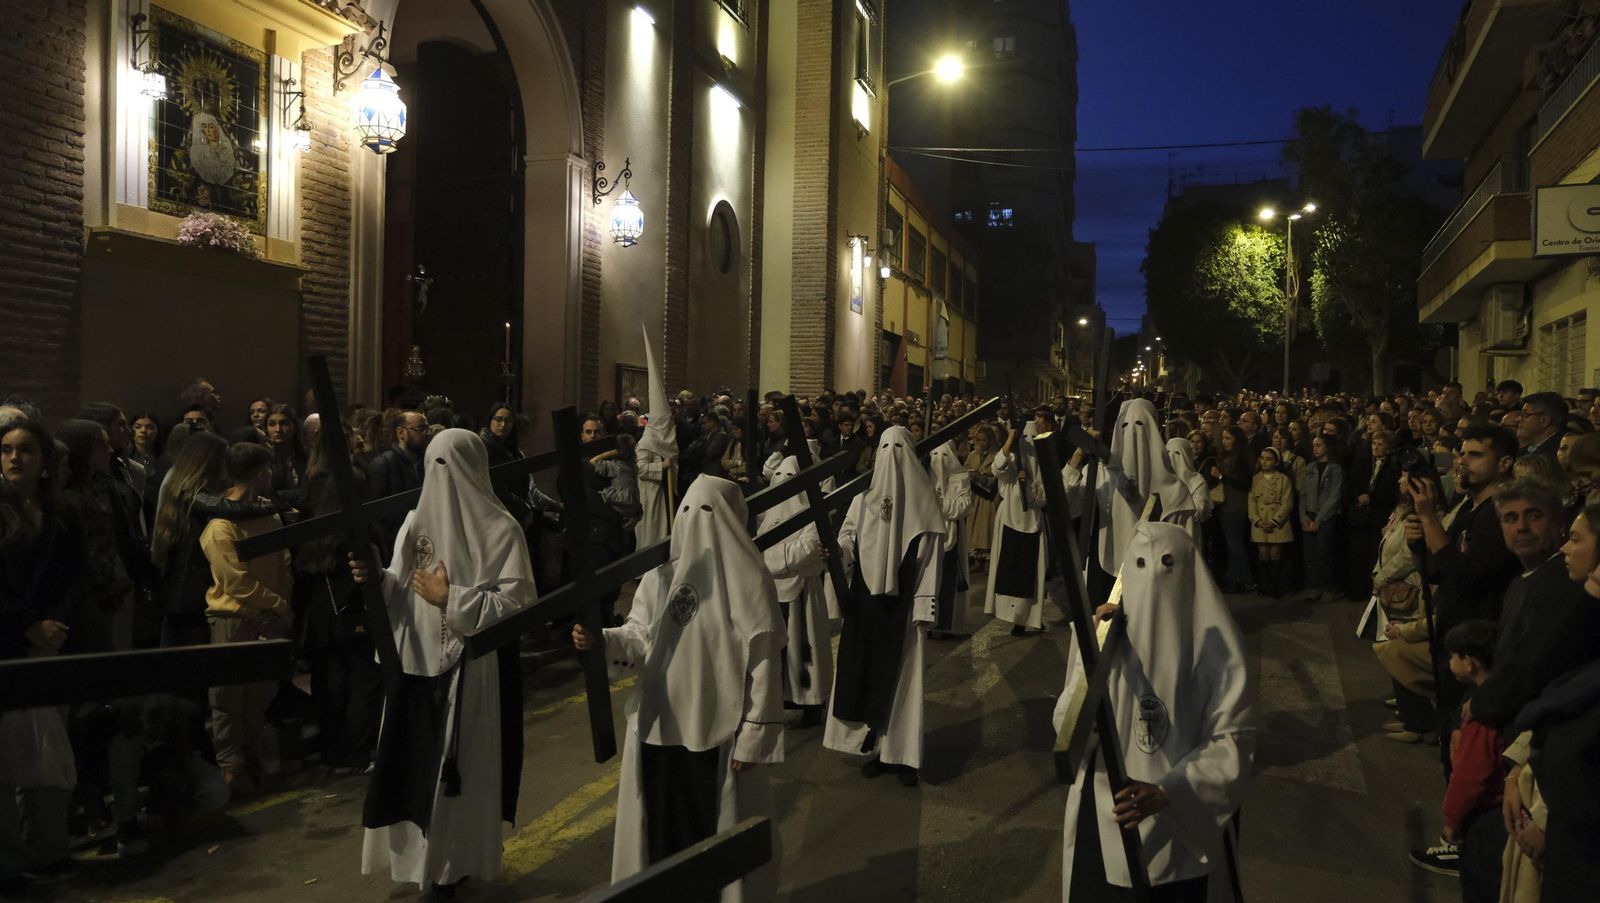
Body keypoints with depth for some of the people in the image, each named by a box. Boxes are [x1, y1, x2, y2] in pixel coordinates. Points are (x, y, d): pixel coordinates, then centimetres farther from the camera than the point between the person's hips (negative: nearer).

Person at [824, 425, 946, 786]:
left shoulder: (923, 500, -3)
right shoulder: (865, 495, 4)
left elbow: (930, 557, -5)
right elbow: (848, 540, 1)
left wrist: (924, 607, -10)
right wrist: (833, 551, -23)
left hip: (902, 603, -3)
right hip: (866, 599, 3)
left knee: (902, 674, 3)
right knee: (867, 672, 7)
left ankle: (902, 753, 11)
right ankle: (879, 746, 19)